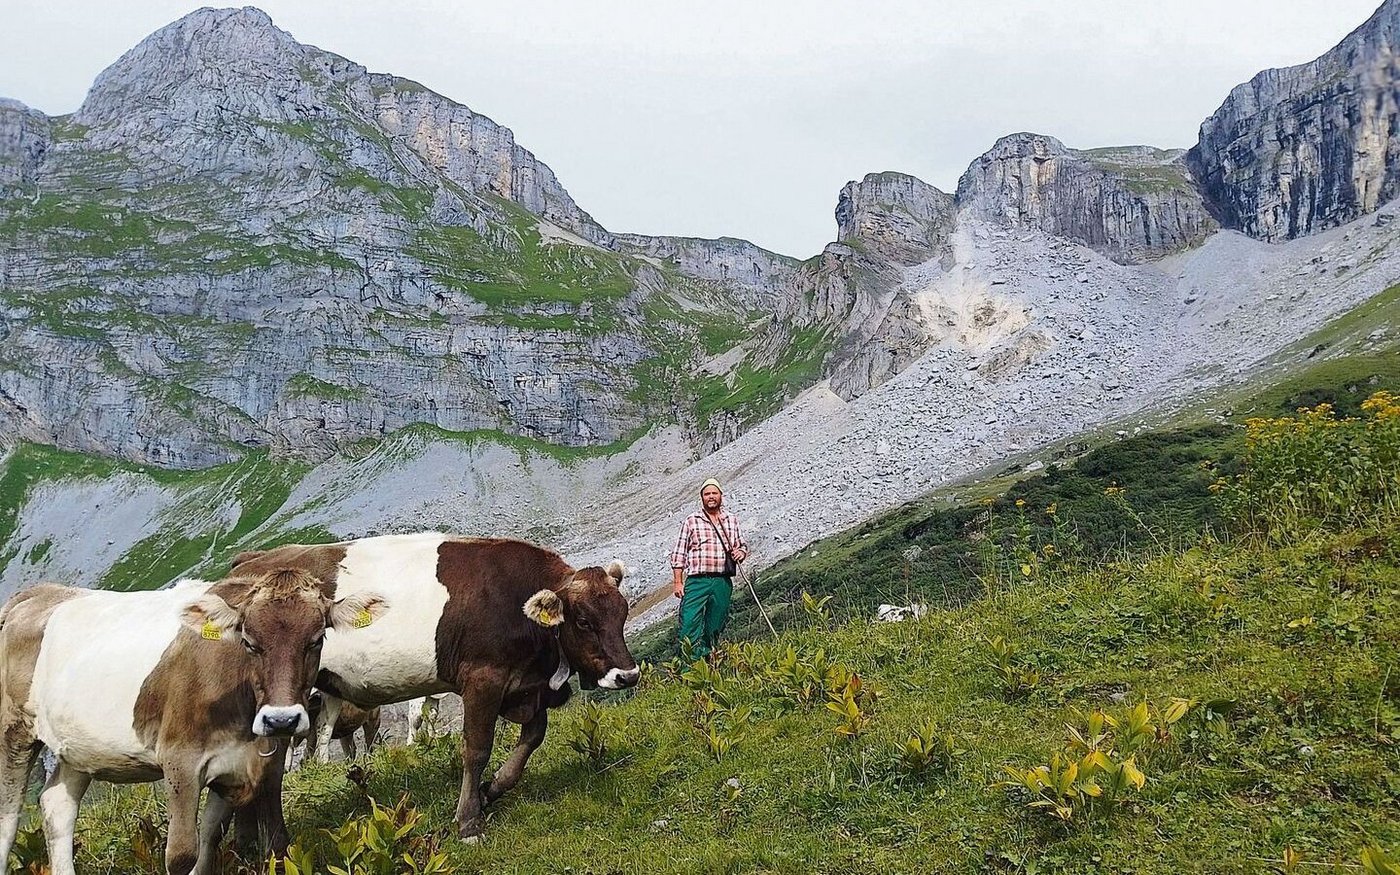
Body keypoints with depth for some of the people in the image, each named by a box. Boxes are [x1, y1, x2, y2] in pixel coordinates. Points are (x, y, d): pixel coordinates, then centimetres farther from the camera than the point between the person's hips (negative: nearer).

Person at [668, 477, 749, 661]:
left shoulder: (731, 521, 14)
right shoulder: (691, 521, 5)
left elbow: (742, 545, 23)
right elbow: (678, 553, 4)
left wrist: (741, 553, -2)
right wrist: (677, 582, -4)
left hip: (723, 582, 3)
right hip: (697, 581, -3)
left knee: (716, 626, 8)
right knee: (690, 625, -12)